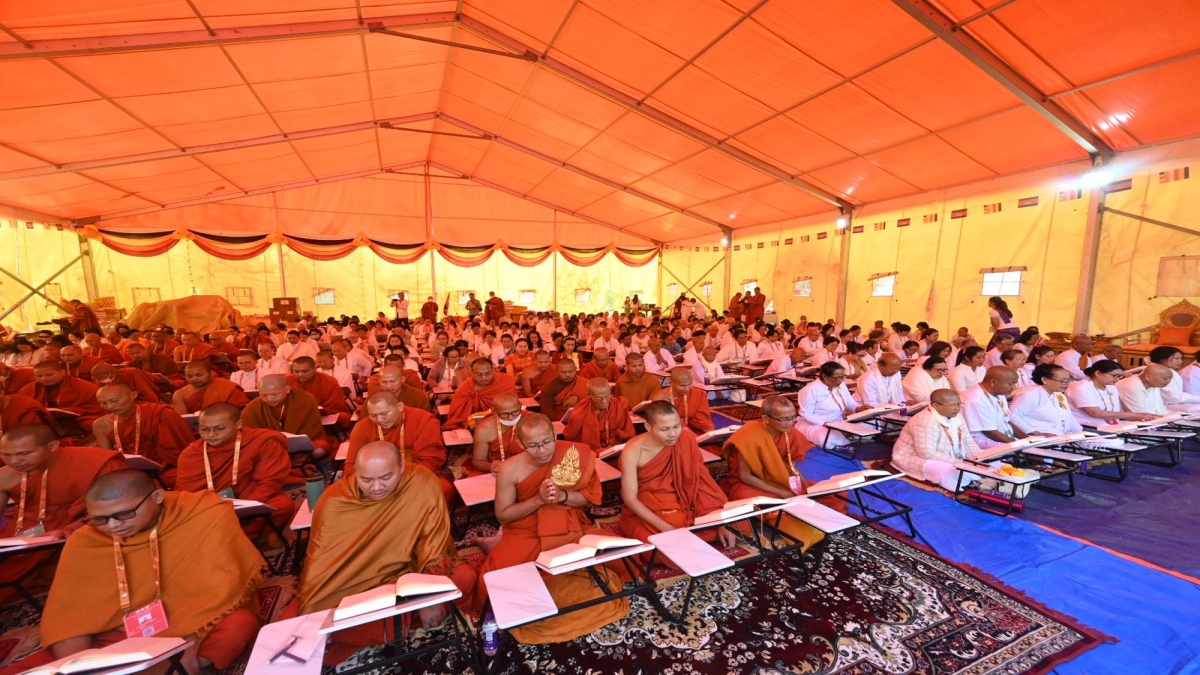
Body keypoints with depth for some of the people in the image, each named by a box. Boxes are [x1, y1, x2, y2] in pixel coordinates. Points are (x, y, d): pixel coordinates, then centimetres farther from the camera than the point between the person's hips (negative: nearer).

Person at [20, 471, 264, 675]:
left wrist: (189, 640, -28)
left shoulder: (207, 514, -17)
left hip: (204, 627, -4)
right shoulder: (84, 541, -5)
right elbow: (67, 615, -3)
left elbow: (224, 584, -20)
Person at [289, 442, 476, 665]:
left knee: (464, 578, -24)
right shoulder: (334, 500, -18)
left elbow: (434, 544, -16)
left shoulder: (423, 484, -24)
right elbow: (319, 560, -10)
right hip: (351, 584, 1)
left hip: (408, 569, -1)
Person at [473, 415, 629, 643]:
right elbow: (502, 514, -6)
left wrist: (563, 496, -24)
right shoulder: (510, 470, -14)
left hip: (570, 530, 2)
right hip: (526, 534, -2)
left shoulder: (576, 455, -13)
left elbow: (592, 497, -4)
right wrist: (538, 499, -20)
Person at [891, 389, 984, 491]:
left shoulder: (956, 417, 2)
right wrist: (957, 462, -28)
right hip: (916, 459, -10)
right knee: (947, 471, -34)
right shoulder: (925, 422, -28)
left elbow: (968, 442, 6)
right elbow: (927, 453, -30)